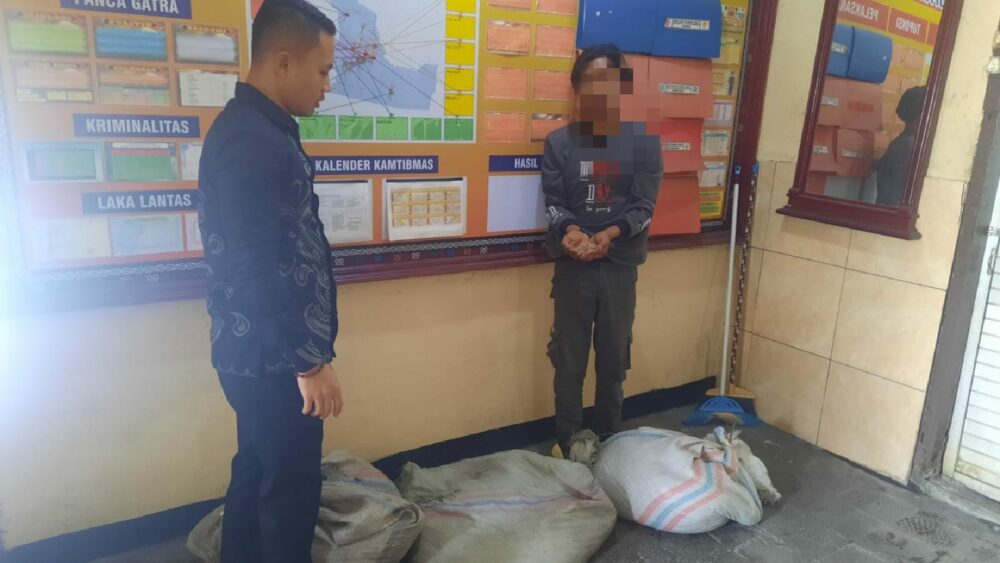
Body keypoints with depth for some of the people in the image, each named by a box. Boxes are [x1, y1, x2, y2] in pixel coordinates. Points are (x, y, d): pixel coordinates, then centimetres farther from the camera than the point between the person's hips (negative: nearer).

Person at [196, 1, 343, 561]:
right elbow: (256, 269, -26)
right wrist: (310, 360, -20)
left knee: (258, 472, 21)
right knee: (291, 486, 6)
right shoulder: (250, 141, -22)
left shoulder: (261, 129, 11)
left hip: (261, 353, 10)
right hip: (272, 359, -10)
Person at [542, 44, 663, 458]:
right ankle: (566, 440, 24)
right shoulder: (559, 142, -1)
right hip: (573, 265, 0)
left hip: (620, 265, 1)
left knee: (614, 359, 12)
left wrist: (611, 233, -23)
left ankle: (609, 438, 30)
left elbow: (645, 205, -5)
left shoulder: (643, 142, -1)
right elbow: (553, 202, -2)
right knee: (569, 359, 8)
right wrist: (570, 230, -23)